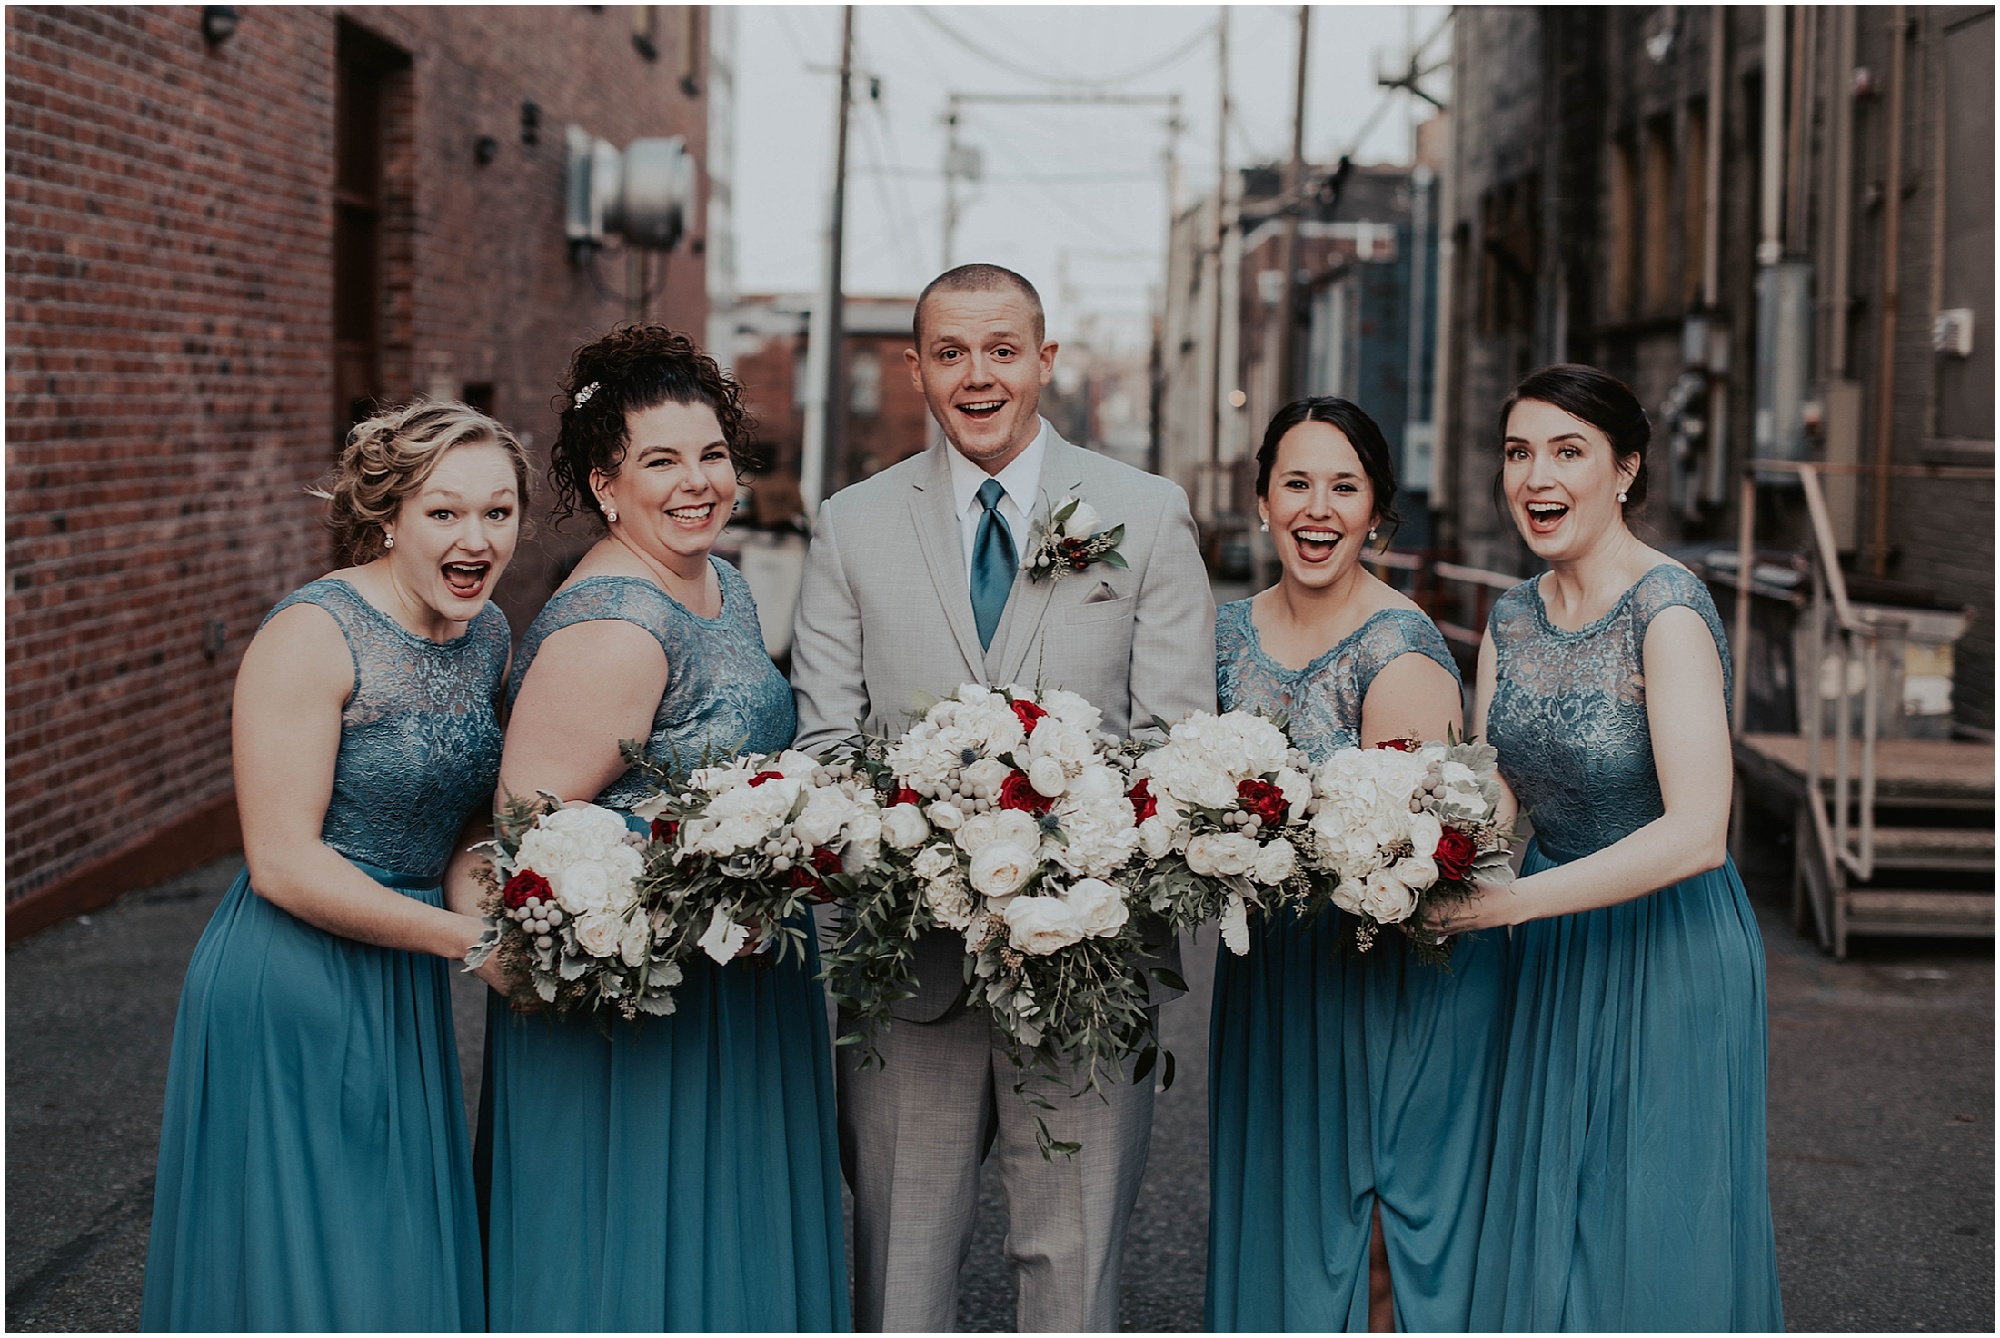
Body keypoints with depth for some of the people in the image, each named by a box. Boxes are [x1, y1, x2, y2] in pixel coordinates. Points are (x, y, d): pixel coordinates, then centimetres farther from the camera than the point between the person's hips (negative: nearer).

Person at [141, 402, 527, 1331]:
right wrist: (469, 938, -20)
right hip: (292, 985, -7)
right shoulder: (313, 634, -18)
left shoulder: (491, 634, 4)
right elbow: (281, 862, -21)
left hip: (402, 988, 7)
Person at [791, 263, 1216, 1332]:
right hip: (907, 956, 1)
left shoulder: (1149, 515, 5)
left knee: (1075, 1247, 5)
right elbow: (823, 736, 4)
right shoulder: (852, 526, 8)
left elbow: (1177, 735, 0)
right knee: (899, 1252, 8)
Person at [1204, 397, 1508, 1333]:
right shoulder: (1232, 632, 4)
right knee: (1272, 1225, 16)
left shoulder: (1399, 650, -16)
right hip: (1265, 973, 6)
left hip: (1388, 982, -6)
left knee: (1375, 1254, 2)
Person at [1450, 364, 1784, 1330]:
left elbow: (1697, 833, -28)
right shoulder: (1511, 619, 4)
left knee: (1651, 1242, 5)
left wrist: (1505, 903, -29)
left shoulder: (1669, 611, -19)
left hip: (1667, 947, -7)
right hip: (1552, 956, 7)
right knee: (1539, 1238, 15)